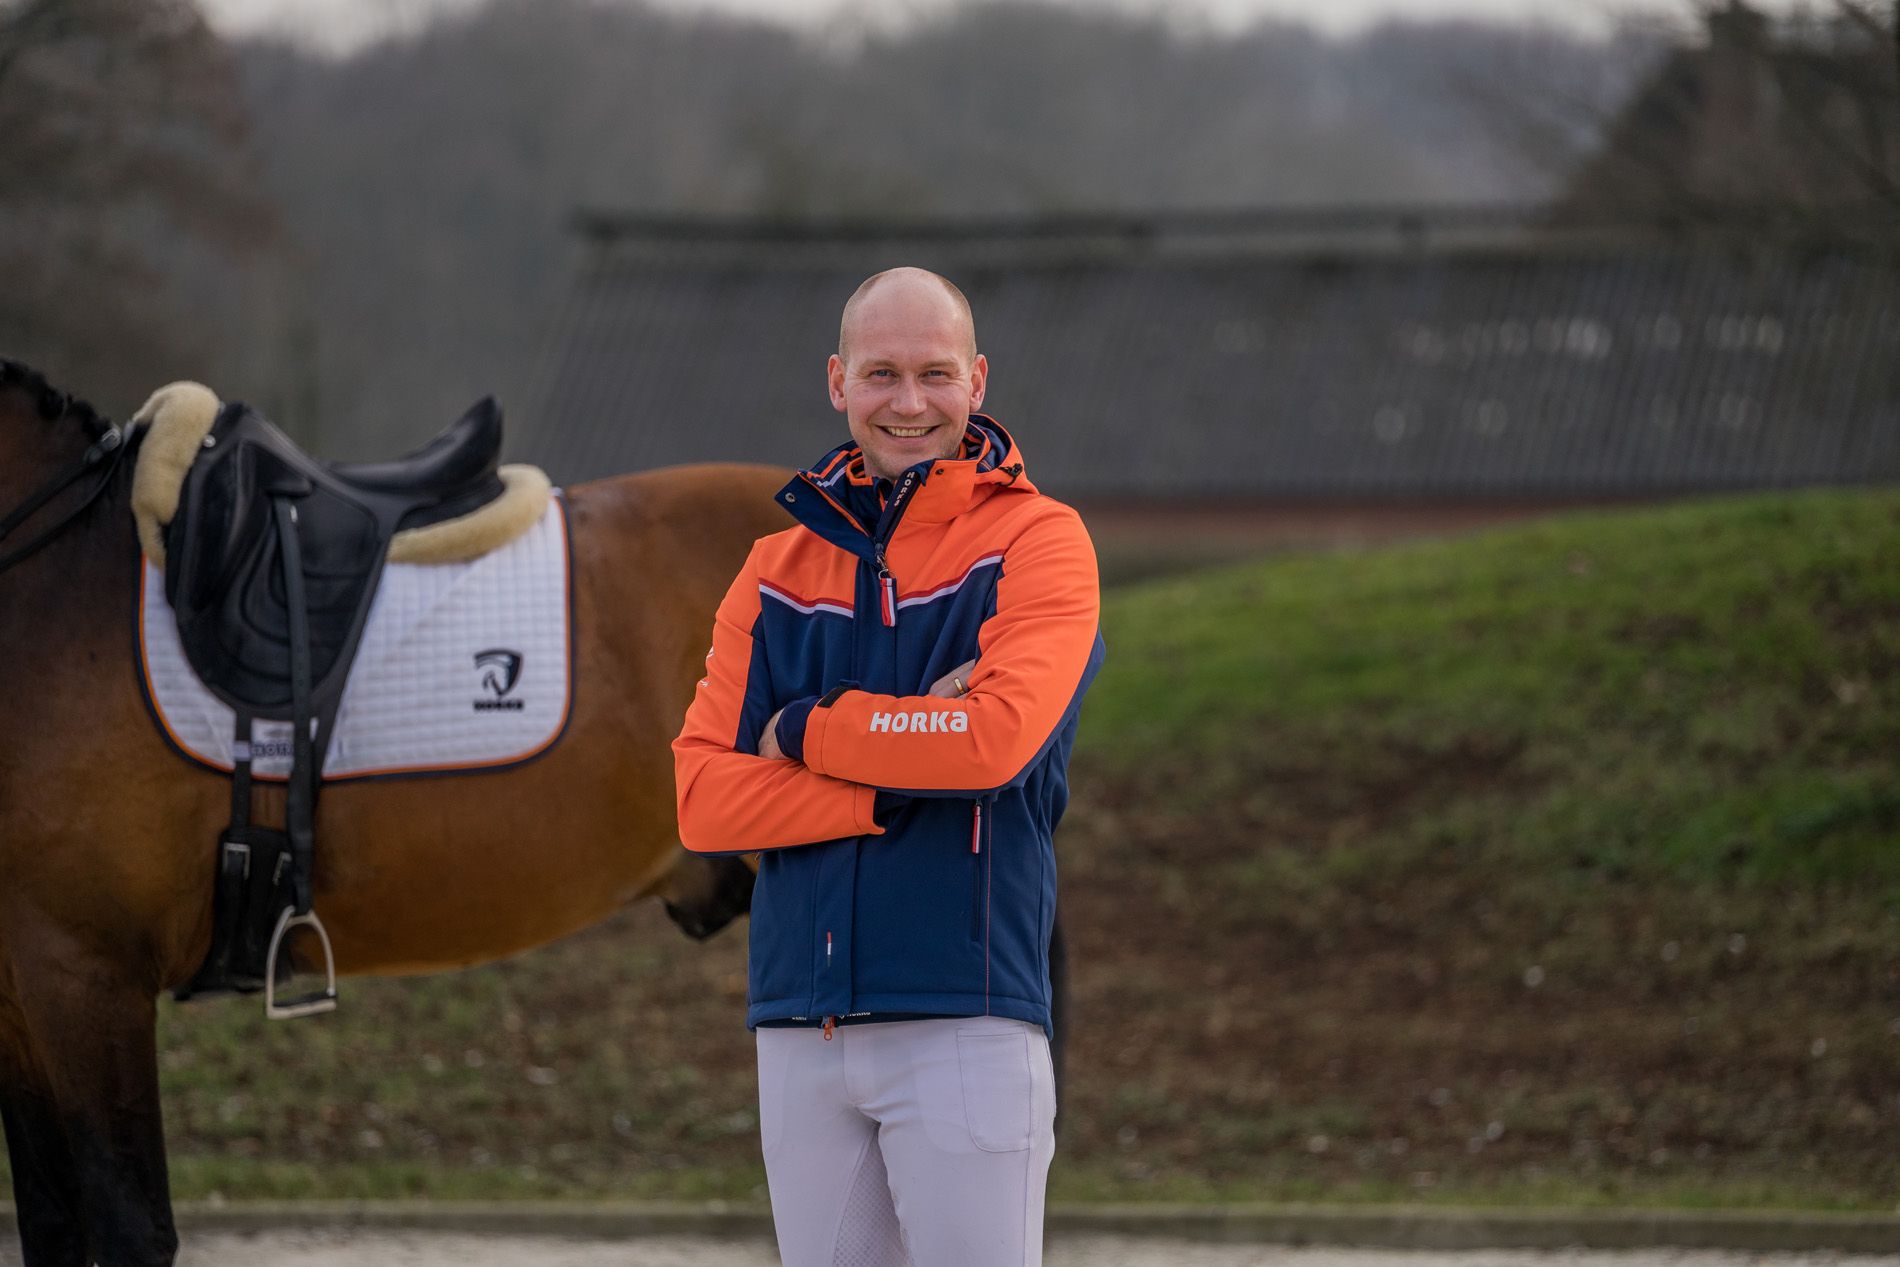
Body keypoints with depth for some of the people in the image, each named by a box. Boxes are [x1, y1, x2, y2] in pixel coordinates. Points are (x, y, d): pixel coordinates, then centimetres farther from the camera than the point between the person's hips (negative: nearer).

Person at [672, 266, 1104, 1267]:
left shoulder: (1035, 540, 2)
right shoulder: (777, 570, 15)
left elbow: (999, 739, -16)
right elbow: (704, 798, 4)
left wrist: (805, 731, -2)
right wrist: (899, 781, -9)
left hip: (967, 1023, -5)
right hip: (797, 1026, 5)